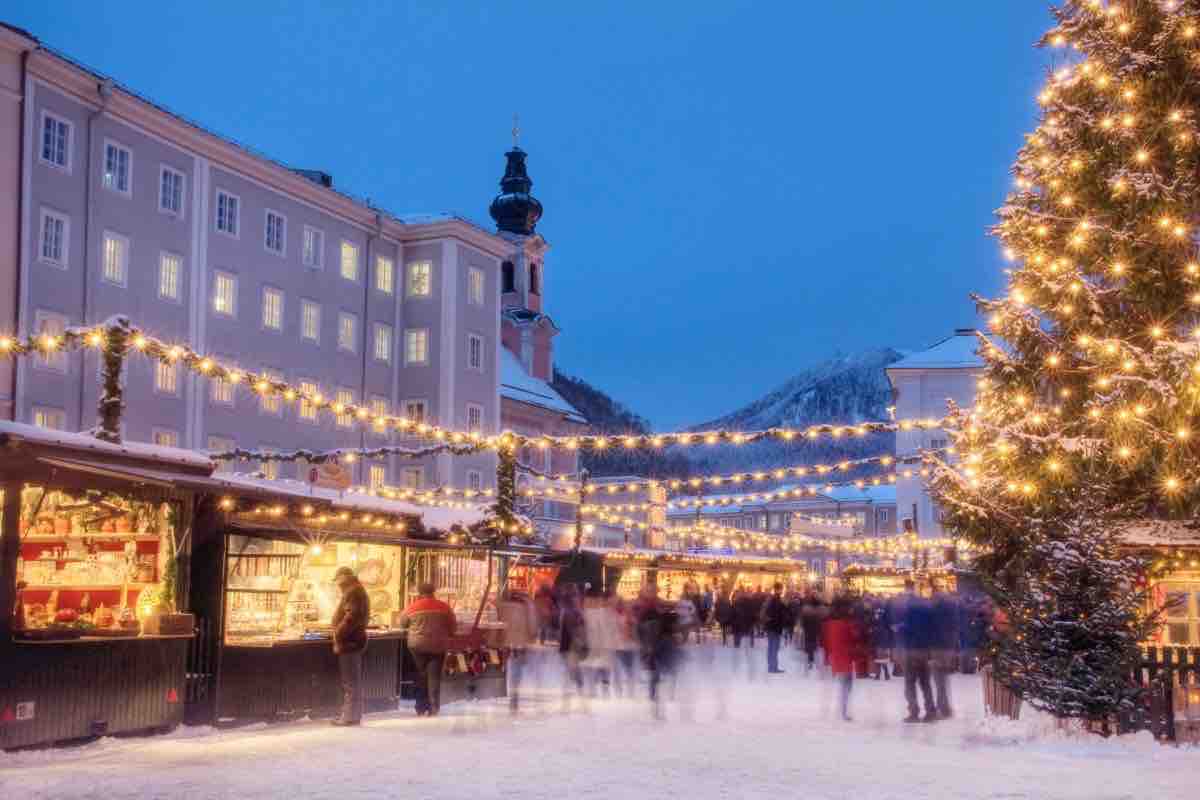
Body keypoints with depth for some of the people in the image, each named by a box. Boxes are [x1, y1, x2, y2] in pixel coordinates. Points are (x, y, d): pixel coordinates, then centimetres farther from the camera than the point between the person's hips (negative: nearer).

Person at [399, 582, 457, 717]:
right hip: (438, 646, 0)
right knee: (434, 677, 4)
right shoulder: (444, 607, 2)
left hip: (418, 646, 0)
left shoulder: (412, 607, 0)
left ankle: (421, 709, 14)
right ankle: (433, 709, -2)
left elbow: (402, 624, 14)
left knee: (420, 677, 11)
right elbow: (452, 628, 8)